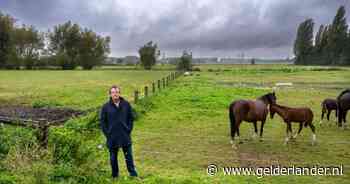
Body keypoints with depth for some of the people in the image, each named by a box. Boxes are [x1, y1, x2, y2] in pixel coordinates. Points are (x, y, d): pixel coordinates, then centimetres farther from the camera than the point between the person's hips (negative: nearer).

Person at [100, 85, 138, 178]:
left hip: (125, 136, 0)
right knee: (113, 158, 12)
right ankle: (115, 175, 29)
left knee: (129, 156, 9)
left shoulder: (126, 104, -1)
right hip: (112, 138, 0)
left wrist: (129, 130, -1)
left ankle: (133, 174, 23)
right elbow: (102, 121, 1)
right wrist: (107, 134, -4)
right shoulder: (106, 107, -4)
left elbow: (131, 118, 6)